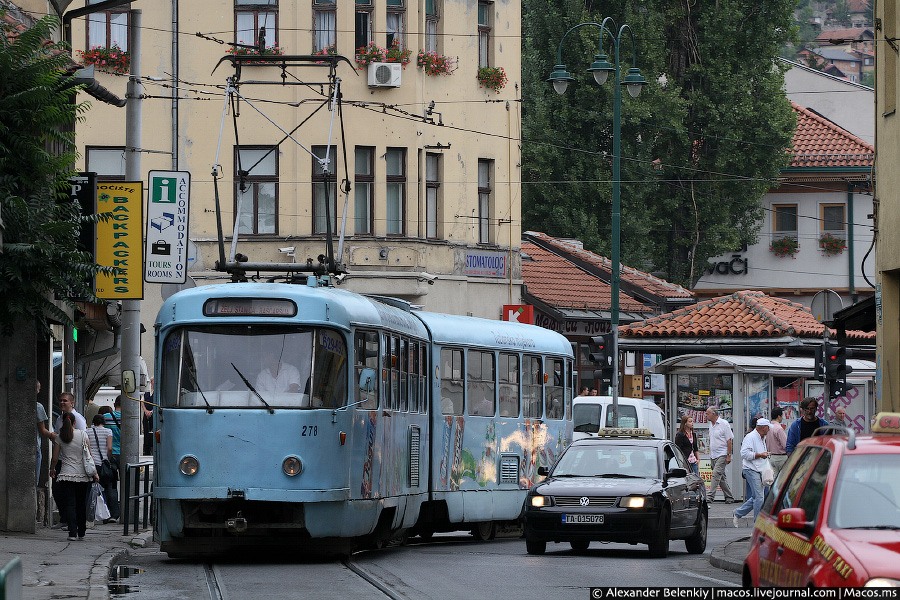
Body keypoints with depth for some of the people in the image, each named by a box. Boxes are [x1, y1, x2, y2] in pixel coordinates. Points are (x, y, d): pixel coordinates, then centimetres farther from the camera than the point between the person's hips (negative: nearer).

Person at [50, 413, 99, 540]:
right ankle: (81, 533, 20)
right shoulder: (83, 434, -1)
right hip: (83, 475, 1)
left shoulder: (59, 437, -1)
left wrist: (52, 470, 21)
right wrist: (94, 472, 5)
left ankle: (73, 533, -15)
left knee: (69, 504, -2)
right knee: (81, 505, 12)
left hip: (66, 475, -1)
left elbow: (55, 458, 2)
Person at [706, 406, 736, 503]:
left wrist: (729, 455, -15)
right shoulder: (711, 424, 13)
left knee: (716, 474, -16)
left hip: (722, 455, -8)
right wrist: (710, 453, 17)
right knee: (721, 477, 10)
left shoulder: (724, 424, -10)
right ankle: (729, 496, 17)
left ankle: (710, 497, -22)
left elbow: (729, 440, -11)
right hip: (713, 455, 8)